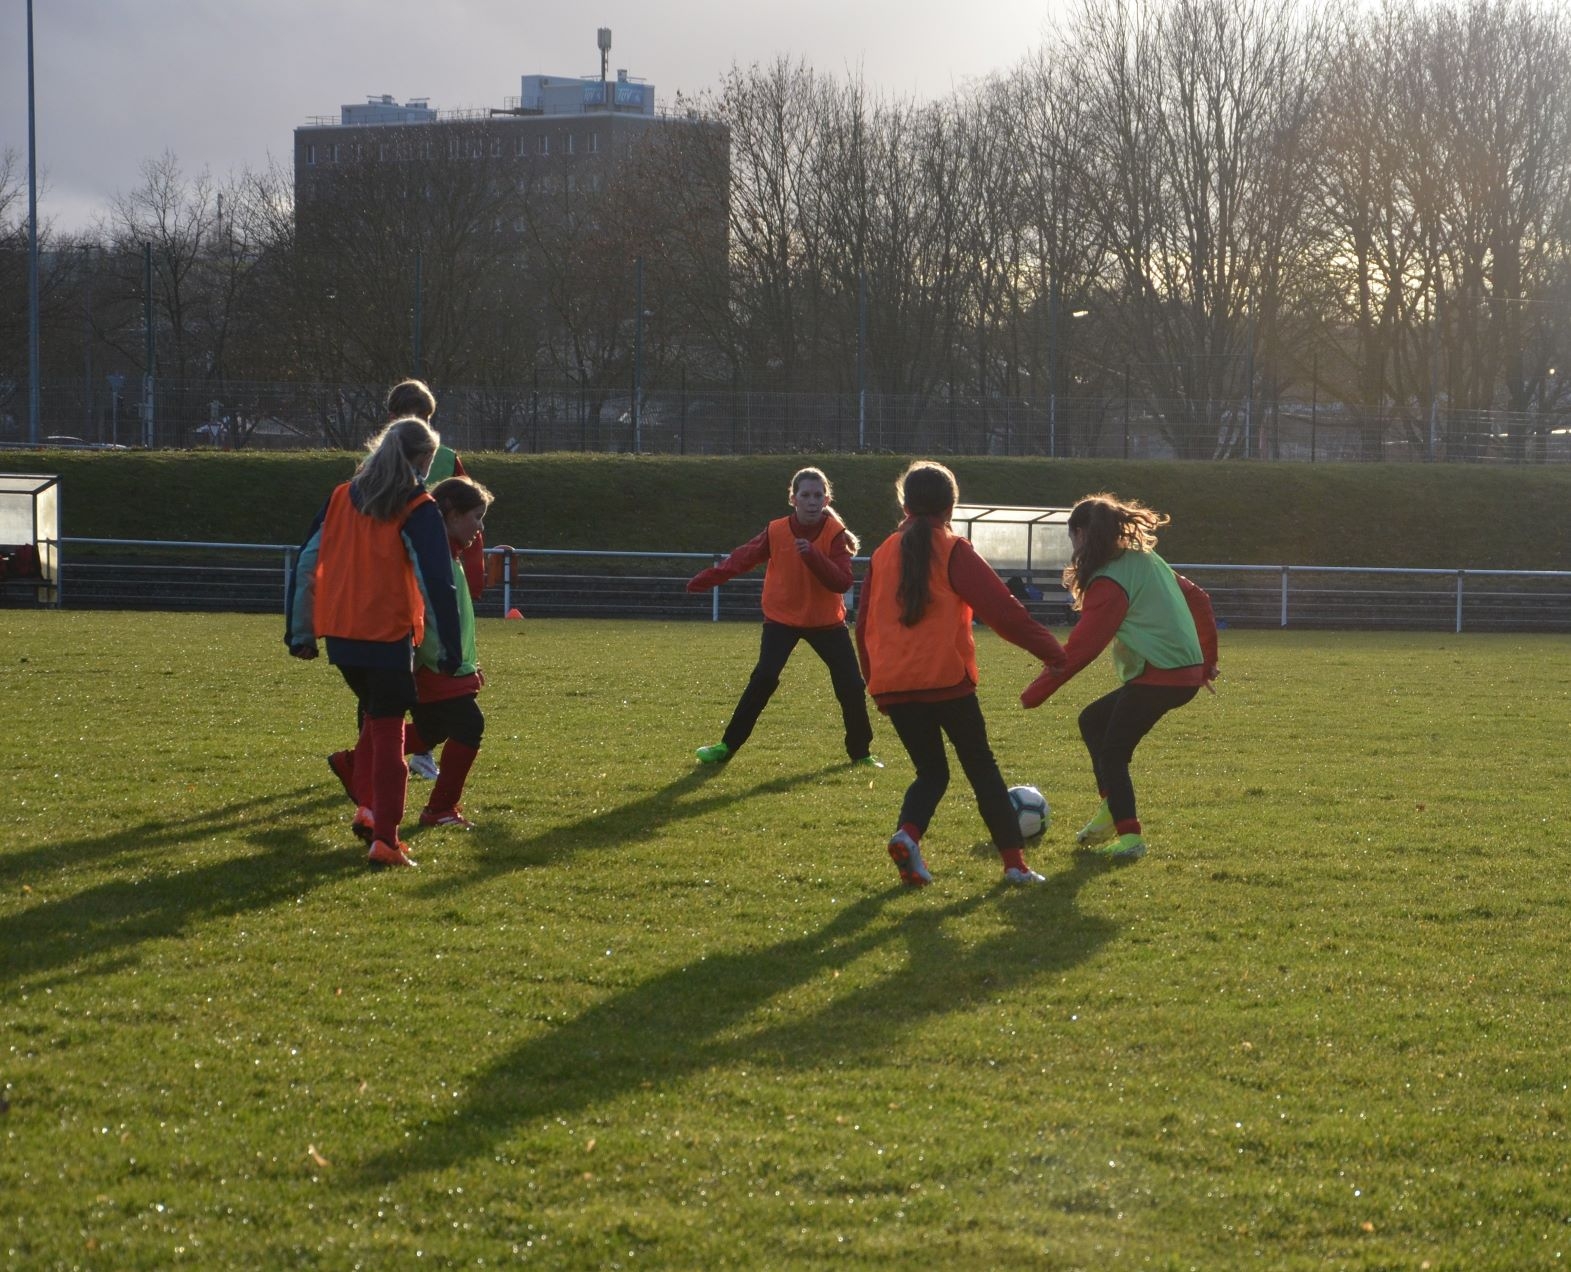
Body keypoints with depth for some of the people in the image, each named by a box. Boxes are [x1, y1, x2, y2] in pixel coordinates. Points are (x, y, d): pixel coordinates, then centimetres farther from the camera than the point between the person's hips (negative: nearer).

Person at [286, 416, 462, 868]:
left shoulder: (341, 497, 10)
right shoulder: (419, 512, -6)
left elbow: (306, 564, 11)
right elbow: (437, 582, -11)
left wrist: (299, 631, 17)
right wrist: (449, 649, -6)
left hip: (338, 633, 5)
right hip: (389, 636, -5)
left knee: (375, 716, 26)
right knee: (389, 732, 0)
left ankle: (371, 807, 24)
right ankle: (384, 840, -7)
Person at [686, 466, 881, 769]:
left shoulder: (836, 534, -14)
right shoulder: (776, 531, -11)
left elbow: (842, 583, -24)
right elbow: (744, 557, -1)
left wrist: (813, 556, -37)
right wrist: (709, 578, -10)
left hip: (827, 621, 1)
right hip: (782, 617, 0)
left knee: (851, 685, -4)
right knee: (763, 679, -18)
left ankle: (861, 751, 16)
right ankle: (727, 746, -9)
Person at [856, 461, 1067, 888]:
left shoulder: (883, 554, 11)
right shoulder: (955, 552, -2)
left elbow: (864, 624, 16)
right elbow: (1001, 609, -7)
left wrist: (874, 678, 28)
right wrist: (1052, 652, -1)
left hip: (892, 686, 4)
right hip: (946, 680, -4)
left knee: (931, 771, 15)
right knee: (981, 767, 9)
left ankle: (907, 833, -13)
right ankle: (1014, 861, 5)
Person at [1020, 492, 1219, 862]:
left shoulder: (1110, 581, -12)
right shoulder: (1149, 561, 15)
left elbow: (1083, 646, -17)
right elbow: (1198, 600, 20)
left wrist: (1038, 690, -13)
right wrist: (1207, 661, 27)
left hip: (1158, 676, -9)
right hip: (1187, 671, 9)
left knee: (1112, 753, -2)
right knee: (1093, 720, 20)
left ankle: (1129, 838, -9)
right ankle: (1111, 811, 17)